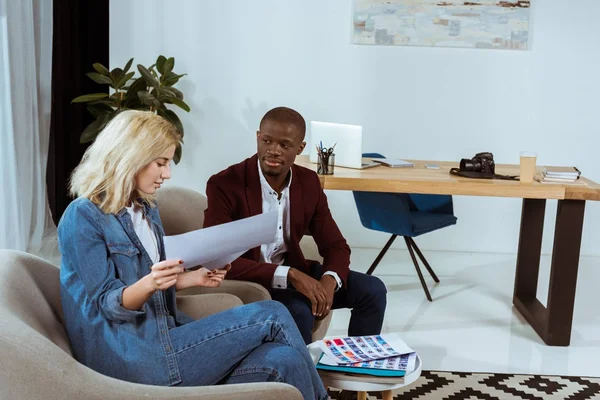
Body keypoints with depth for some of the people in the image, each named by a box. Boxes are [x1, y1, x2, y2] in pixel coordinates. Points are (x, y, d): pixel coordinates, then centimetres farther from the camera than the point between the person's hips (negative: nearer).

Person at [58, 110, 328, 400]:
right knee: (272, 316, -15)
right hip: (132, 357, -7)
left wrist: (194, 278, 3)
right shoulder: (83, 218, -11)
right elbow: (108, 304, -13)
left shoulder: (146, 209, 13)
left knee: (283, 361, -17)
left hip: (161, 333, 8)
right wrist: (147, 285, -32)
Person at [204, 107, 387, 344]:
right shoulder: (223, 186, -20)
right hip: (244, 281, -5)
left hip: (292, 271, 6)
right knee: (299, 311, -33)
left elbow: (335, 246, 1)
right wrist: (289, 276, -33)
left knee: (372, 290, -7)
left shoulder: (308, 182, -3)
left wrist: (329, 280, -23)